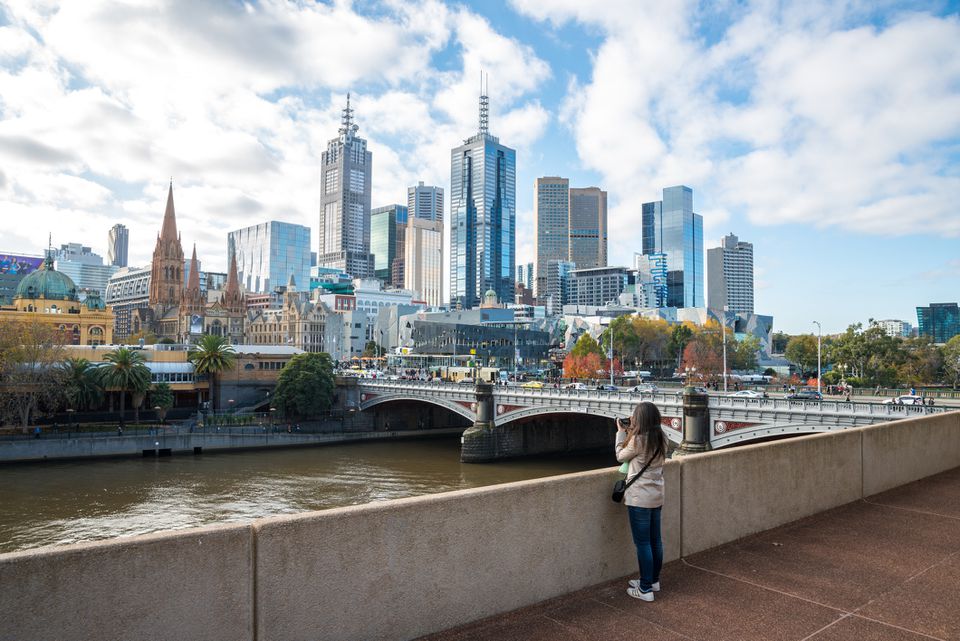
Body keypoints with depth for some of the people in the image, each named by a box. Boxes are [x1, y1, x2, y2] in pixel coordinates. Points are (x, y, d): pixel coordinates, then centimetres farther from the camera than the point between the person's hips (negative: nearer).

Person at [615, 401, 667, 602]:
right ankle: (653, 580, 31)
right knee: (655, 540, 17)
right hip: (657, 496, 8)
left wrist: (621, 433, 5)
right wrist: (630, 433, 10)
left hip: (639, 499, -8)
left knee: (642, 543, 1)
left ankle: (645, 589, 8)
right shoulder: (661, 439, 2)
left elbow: (620, 456, -4)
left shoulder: (637, 440, -20)